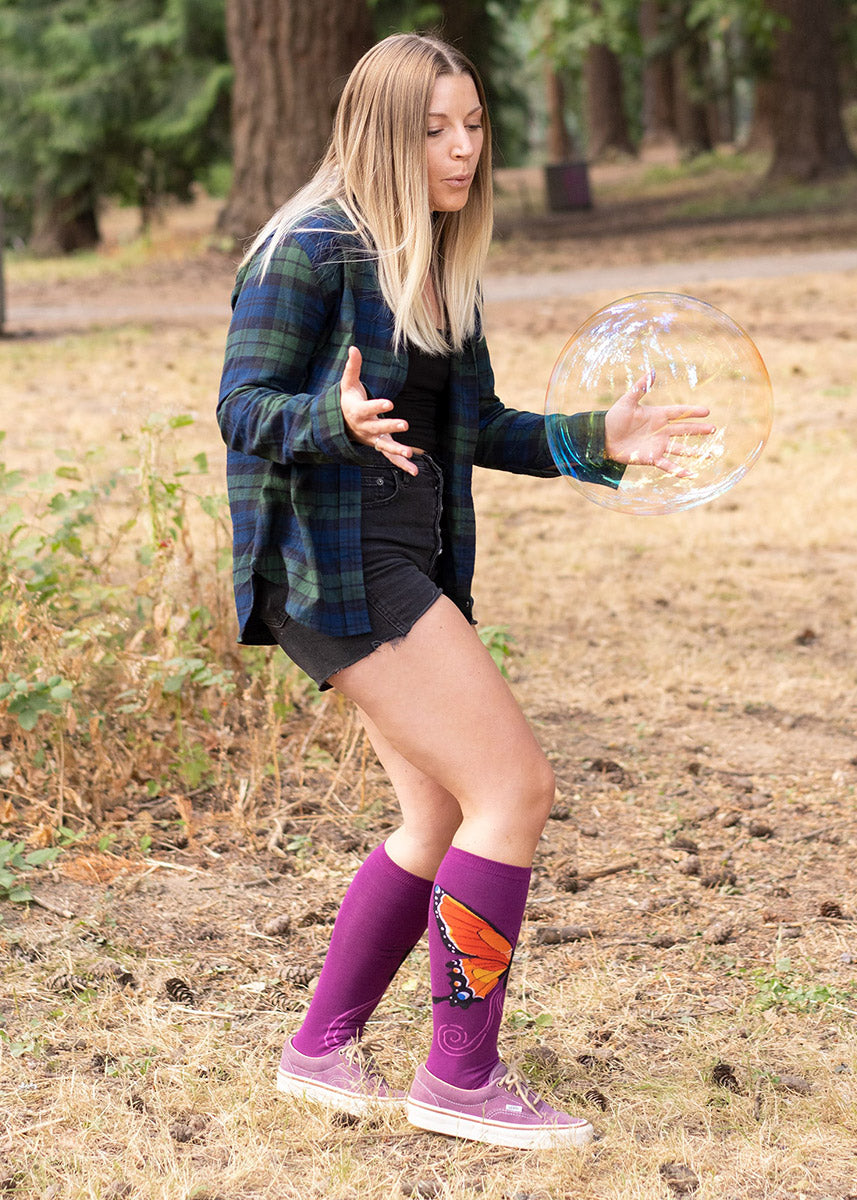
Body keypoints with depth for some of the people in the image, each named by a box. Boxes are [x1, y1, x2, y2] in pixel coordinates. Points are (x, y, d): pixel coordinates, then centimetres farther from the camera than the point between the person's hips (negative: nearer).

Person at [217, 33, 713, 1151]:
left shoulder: (439, 263, 14)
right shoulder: (311, 249, -11)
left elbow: (477, 428, 18)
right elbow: (243, 409, -15)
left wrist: (595, 438, 5)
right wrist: (341, 419, -34)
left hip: (407, 565, 9)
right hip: (331, 563, -9)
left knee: (443, 815, 13)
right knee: (515, 785, -12)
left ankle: (322, 1049, 26)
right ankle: (461, 1076, 0)